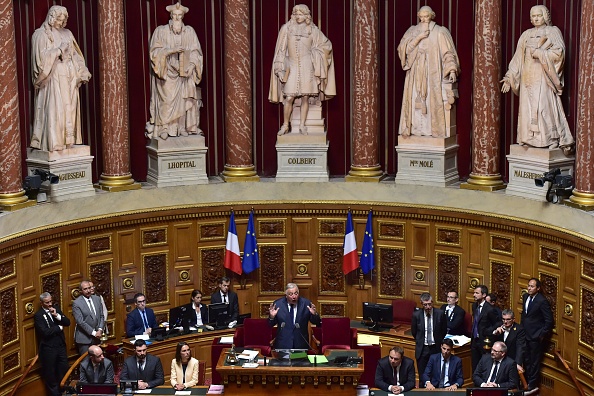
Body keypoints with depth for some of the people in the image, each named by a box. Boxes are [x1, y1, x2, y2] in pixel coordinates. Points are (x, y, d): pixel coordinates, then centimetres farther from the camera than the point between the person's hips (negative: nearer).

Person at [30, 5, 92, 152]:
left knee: (70, 109, 3)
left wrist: (82, 73, 5)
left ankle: (68, 140, 7)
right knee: (54, 109, -12)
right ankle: (53, 142, -12)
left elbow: (75, 56, 16)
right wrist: (59, 49, -14)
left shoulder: (67, 33, 16)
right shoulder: (41, 34, -2)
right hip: (53, 78, -6)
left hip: (69, 79, 6)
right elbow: (41, 56, -12)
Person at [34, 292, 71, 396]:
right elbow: (45, 332, -23)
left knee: (64, 370, 11)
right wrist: (59, 327, -11)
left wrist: (57, 316, -16)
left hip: (61, 345, 5)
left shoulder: (56, 309, 5)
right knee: (50, 373, 8)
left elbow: (67, 322, 0)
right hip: (48, 348, -5)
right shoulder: (38, 315, -13)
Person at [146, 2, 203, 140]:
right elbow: (155, 51, -5)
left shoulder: (189, 31, 8)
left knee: (185, 98, -8)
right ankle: (163, 128, -10)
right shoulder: (161, 31, 1)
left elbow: (196, 51, 6)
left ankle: (182, 127, -5)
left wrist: (191, 66, -10)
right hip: (166, 72, -2)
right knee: (166, 100, -13)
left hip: (185, 72, 2)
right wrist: (171, 50, -19)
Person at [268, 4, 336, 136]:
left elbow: (326, 44, 13)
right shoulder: (286, 28, 2)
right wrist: (280, 69, -1)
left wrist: (313, 53, -1)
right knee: (289, 98, -7)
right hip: (292, 66, 0)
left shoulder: (312, 30, 3)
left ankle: (302, 125, 12)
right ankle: (285, 125, 6)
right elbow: (281, 49, 4)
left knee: (305, 97, 1)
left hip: (307, 67, 1)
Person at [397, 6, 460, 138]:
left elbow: (448, 53, -2)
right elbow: (403, 48, -1)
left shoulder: (439, 32, 2)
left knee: (432, 100, -10)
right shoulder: (412, 31, 11)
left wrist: (452, 70, -15)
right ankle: (416, 128, -4)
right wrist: (419, 37, -10)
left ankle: (432, 129, -9)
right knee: (416, 101, -5)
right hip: (415, 74, 3)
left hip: (432, 74, -3)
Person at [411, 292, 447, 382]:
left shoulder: (440, 314, -7)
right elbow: (413, 332, 8)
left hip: (436, 348, 0)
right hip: (422, 349, 0)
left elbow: (444, 331, 7)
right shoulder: (416, 315, -6)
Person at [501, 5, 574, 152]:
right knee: (527, 108, -1)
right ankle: (529, 139, 2)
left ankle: (552, 139, -11)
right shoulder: (526, 35, 19)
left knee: (545, 106, -13)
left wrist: (539, 53, -12)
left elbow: (559, 52, -7)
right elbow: (518, 58, 16)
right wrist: (509, 77, 8)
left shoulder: (553, 31, 7)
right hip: (528, 78, 5)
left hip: (543, 77, -5)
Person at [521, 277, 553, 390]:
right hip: (525, 334, 7)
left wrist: (542, 335, -14)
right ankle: (526, 382, 28)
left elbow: (549, 320, -16)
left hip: (536, 337, -7)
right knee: (526, 360, 16)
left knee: (534, 361, 4)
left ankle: (532, 384, 15)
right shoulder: (525, 297, 5)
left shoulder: (542, 301, -18)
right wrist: (522, 328, 14)